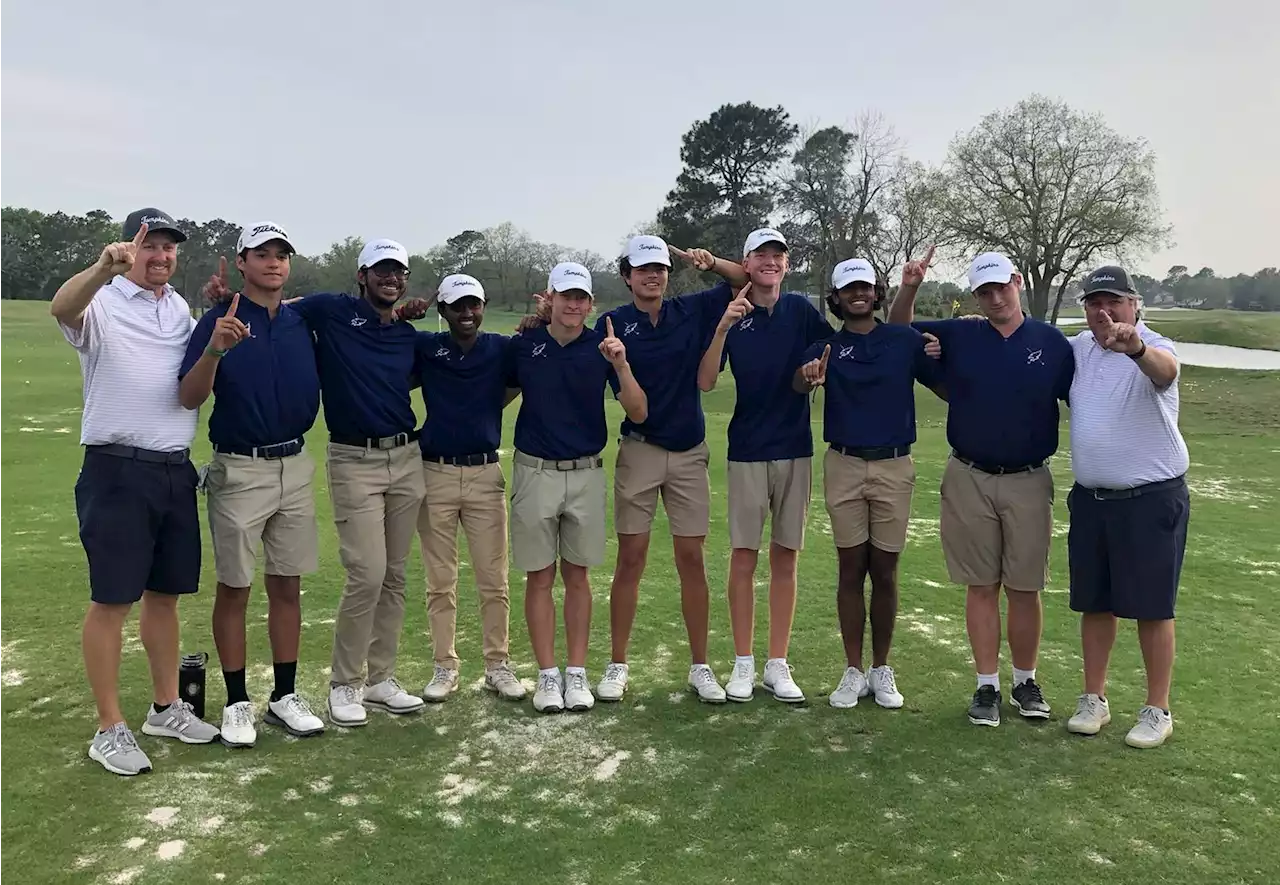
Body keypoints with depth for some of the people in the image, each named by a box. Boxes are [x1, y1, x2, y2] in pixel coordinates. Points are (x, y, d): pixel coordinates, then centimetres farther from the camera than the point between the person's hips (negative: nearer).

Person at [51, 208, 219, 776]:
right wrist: (104, 267, -50)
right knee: (112, 599, 0)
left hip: (176, 471, 6)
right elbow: (61, 307, -29)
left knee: (165, 594, 13)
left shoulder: (181, 308, 14)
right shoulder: (101, 301, -6)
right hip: (117, 471, -6)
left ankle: (166, 709, 26)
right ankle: (109, 729, 11)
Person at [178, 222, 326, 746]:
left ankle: (285, 696, 20)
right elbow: (189, 398, -17)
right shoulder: (219, 320, -8)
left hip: (294, 466, 5)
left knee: (287, 585, 10)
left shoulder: (300, 322, 6)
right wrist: (214, 348, -33)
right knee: (234, 588, 5)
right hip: (239, 470, -4)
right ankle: (237, 703, 17)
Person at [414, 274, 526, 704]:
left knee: (494, 581, 5)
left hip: (486, 474, 0)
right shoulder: (424, 347, 3)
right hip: (435, 474, 0)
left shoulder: (502, 348, 4)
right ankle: (445, 667, 20)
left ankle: (498, 665, 18)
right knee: (440, 583, 8)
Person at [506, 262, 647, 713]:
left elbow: (638, 413, -10)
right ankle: (548, 674, 14)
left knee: (577, 575, 8)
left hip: (586, 473, 0)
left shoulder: (602, 346, -2)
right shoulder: (523, 344, 0)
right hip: (534, 472, 0)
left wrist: (620, 365, -22)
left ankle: (577, 673, 17)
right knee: (540, 576, 5)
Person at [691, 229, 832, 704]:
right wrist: (723, 326, -22)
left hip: (796, 449, 2)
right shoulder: (732, 315, -2)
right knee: (744, 555, 2)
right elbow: (705, 382, -12)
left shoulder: (800, 309, 3)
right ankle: (743, 664, 13)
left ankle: (778, 665, 16)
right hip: (747, 451, -2)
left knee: (785, 557, 7)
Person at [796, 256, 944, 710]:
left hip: (894, 466, 0)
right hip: (843, 466, 0)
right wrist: (809, 377, -42)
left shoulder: (906, 340, 3)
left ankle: (882, 670, 21)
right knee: (851, 570, 5)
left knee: (885, 572, 7)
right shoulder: (827, 347, 2)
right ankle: (853, 671, 15)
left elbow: (950, 388, -1)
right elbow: (799, 382, -20)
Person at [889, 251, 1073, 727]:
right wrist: (909, 289, -3)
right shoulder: (957, 337, 6)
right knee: (981, 586, 5)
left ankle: (1026, 682, 22)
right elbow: (897, 331, 15)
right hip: (969, 479, 1)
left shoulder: (1053, 343, 3)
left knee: (1024, 589, 6)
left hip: (1029, 481, 0)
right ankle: (987, 685, 15)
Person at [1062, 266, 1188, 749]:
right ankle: (1094, 700, 25)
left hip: (1152, 499, -5)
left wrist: (1134, 347, -60)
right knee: (1094, 604, 13)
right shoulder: (1079, 347, 5)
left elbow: (1164, 369, -37)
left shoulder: (1155, 349, -12)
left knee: (1152, 607, 4)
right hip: (1090, 497, 5)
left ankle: (1157, 710, 18)